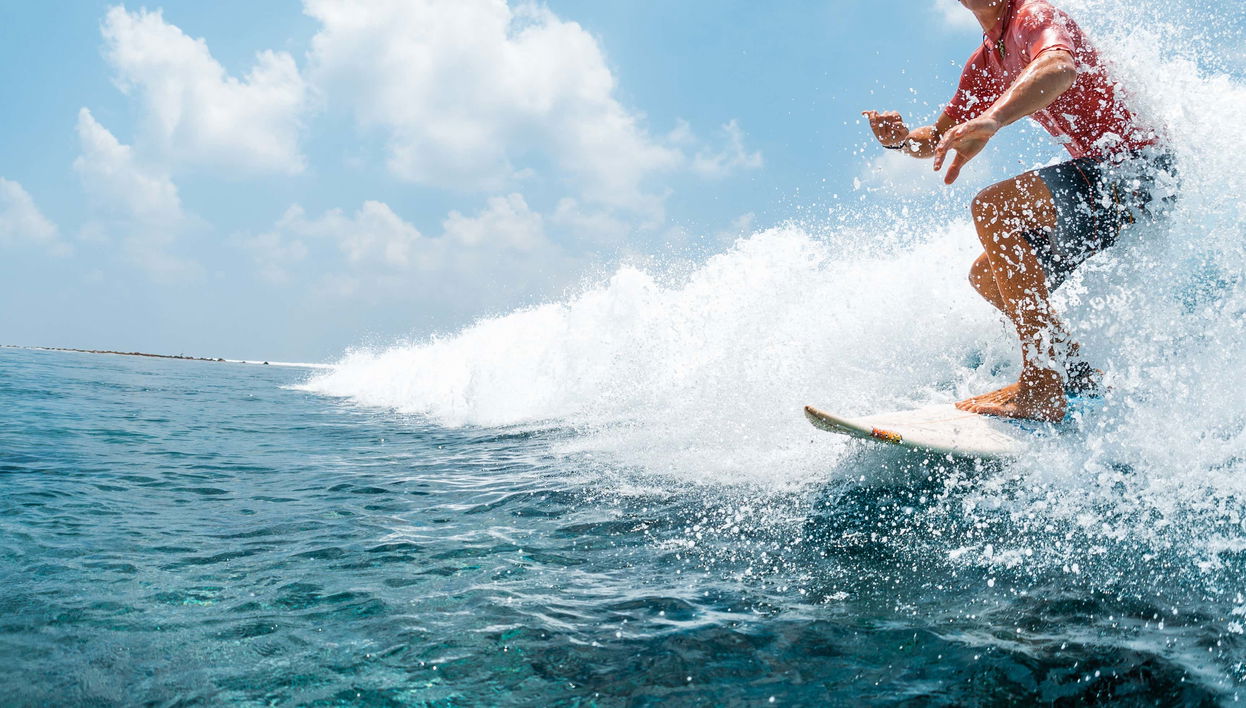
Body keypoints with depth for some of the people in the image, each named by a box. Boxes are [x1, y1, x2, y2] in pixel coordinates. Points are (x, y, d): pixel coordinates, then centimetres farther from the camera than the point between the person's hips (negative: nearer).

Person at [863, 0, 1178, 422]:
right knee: (988, 276, 10)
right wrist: (901, 139, -2)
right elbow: (940, 139, 21)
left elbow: (1060, 67, -35)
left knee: (993, 207, -29)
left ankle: (1043, 390, -29)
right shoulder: (985, 63, 16)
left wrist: (991, 120, -51)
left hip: (1138, 173, -10)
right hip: (1102, 178, 10)